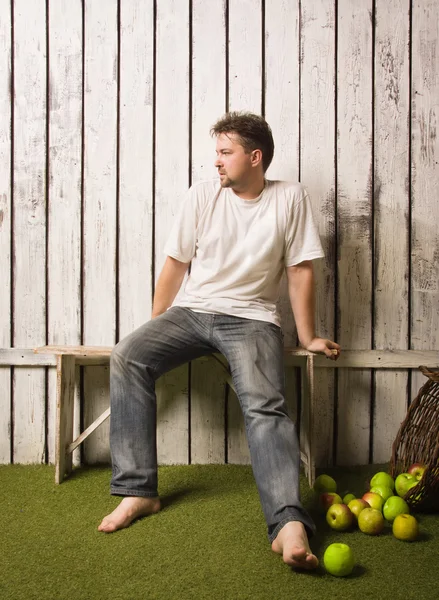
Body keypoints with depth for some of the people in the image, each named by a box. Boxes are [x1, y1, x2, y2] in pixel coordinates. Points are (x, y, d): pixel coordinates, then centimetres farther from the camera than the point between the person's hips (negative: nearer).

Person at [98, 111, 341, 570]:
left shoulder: (290, 198, 0)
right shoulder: (202, 195, 4)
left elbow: (300, 272, 2)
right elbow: (175, 263, 9)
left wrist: (307, 337, 3)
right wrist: (155, 328, 10)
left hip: (251, 318, -2)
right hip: (191, 311, 3)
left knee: (264, 404, -29)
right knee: (127, 357, -23)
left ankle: (289, 524, -40)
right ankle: (137, 490, -18)